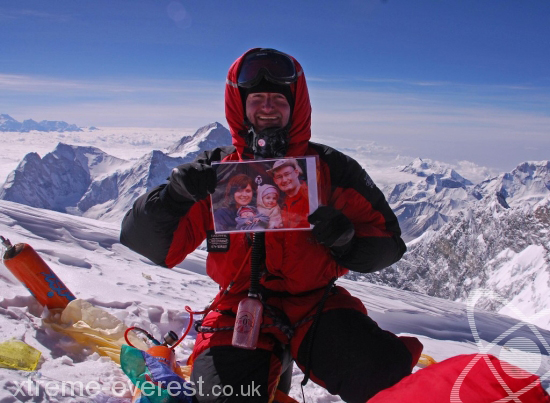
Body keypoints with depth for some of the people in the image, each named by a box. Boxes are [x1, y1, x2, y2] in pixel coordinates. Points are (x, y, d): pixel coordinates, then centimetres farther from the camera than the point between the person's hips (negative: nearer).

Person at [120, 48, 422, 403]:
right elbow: (148, 242, 0)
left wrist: (346, 239, -17)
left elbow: (387, 243, 5)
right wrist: (174, 195, -20)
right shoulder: (214, 171, 3)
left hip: (314, 303, 0)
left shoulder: (330, 168, 2)